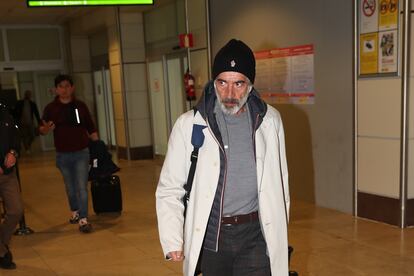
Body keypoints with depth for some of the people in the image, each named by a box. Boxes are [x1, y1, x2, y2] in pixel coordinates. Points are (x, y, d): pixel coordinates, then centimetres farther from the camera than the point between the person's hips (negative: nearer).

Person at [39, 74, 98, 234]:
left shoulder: (80, 106, 1)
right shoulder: (51, 108, 0)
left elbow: (91, 128, 6)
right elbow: (41, 129, 2)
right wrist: (46, 129, -22)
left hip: (81, 153, -1)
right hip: (62, 155, 1)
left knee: (82, 187, -8)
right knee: (70, 187, 16)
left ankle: (83, 220, -8)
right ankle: (75, 212, 37)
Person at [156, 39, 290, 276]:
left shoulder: (269, 120, -2)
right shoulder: (189, 125, -8)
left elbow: (280, 180, 8)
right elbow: (169, 189, -4)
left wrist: (281, 229, 12)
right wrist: (173, 241, -13)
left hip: (256, 235, 0)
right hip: (209, 236, 0)